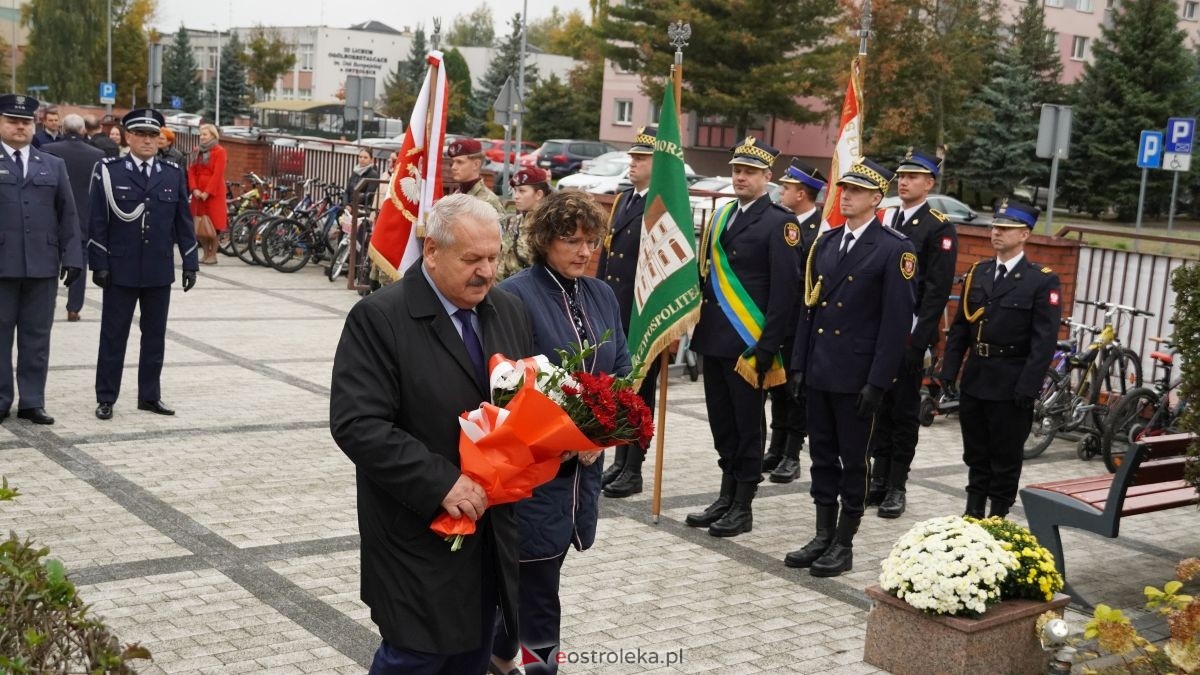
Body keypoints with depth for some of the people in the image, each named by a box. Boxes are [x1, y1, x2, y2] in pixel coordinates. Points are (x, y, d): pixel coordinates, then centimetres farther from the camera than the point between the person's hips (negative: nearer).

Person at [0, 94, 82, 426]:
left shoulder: (54, 166, 14)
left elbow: (68, 215, 10)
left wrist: (72, 257, 1)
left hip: (42, 264, 2)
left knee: (37, 335, 6)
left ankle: (32, 401, 13)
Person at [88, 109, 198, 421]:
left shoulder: (174, 174, 6)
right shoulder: (108, 170, -2)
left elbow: (184, 222, 8)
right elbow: (97, 222, -3)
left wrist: (190, 263, 3)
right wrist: (99, 265, -8)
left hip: (159, 272, 3)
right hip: (121, 270, -3)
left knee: (155, 336, 9)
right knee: (113, 335, 5)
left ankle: (150, 396, 20)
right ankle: (106, 398, 13)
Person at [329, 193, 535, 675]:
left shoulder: (509, 311, 7)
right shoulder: (379, 318, -15)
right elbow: (357, 425, -21)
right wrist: (440, 483, -26)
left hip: (492, 525, 6)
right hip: (418, 532, -6)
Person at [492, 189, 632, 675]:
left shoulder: (602, 295, 9)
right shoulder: (515, 297, -12)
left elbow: (622, 371, 11)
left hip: (584, 462, 6)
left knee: (531, 577, 17)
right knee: (537, 587, -2)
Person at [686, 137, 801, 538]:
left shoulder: (779, 223, -8)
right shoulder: (721, 216, 15)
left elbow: (784, 289, -12)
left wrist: (767, 347, -16)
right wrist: (699, 327, 9)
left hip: (749, 343, -7)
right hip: (714, 339, 7)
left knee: (748, 425, 3)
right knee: (722, 423, 13)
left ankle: (743, 506, 13)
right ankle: (726, 497, 24)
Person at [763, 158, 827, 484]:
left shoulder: (823, 228, -15)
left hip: (802, 322, -7)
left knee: (798, 386, 4)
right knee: (778, 383, 15)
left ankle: (792, 455, 13)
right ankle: (777, 449, 26)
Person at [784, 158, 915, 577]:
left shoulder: (894, 250, -8)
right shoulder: (825, 243, 12)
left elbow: (897, 321, -11)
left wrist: (878, 382, -15)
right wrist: (799, 364, 8)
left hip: (856, 377, -6)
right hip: (818, 370, 6)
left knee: (853, 461, 4)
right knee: (822, 456, 12)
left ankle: (844, 545, 14)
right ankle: (823, 537, 22)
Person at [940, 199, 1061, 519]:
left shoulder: (1043, 281, -8)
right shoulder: (977, 273, 9)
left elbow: (1044, 340, -12)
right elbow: (959, 327, 11)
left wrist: (1027, 388, -18)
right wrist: (948, 372, 3)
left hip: (1011, 385, -5)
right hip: (974, 380, 5)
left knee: (1006, 457, 6)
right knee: (975, 454, 15)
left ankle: (997, 519, 17)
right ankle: (973, 514, 27)